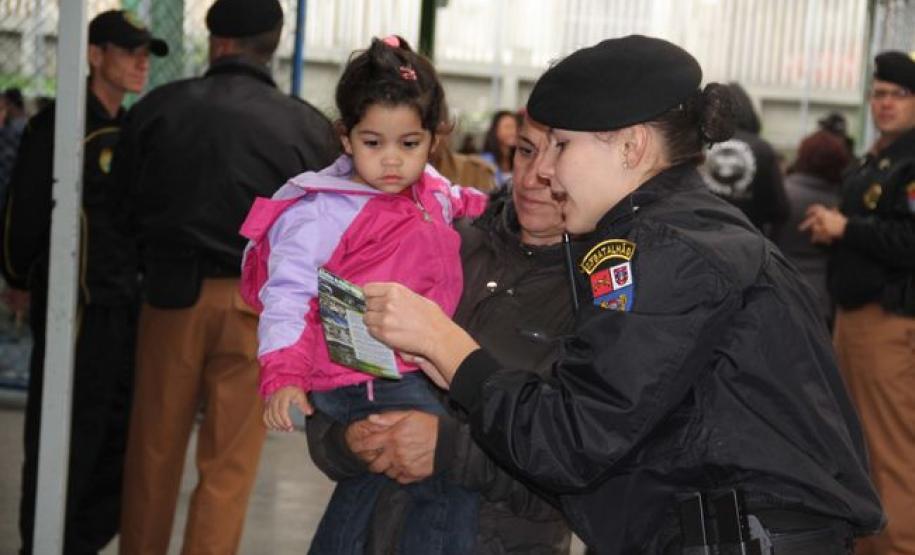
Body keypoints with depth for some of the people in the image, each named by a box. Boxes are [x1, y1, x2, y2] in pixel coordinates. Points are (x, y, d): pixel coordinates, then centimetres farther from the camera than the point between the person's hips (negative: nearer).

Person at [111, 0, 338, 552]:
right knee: (230, 463, 6)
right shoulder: (310, 126, -6)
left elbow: (123, 206, 5)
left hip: (172, 292, 1)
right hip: (258, 304, -1)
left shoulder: (160, 107, -2)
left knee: (155, 449, 14)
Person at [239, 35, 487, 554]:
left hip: (418, 372, 9)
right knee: (454, 485, -21)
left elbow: (460, 209, 32)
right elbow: (289, 294, -16)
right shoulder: (325, 213, -13)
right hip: (363, 380, -9)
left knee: (365, 485, 25)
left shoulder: (434, 193, 9)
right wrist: (284, 375, -29)